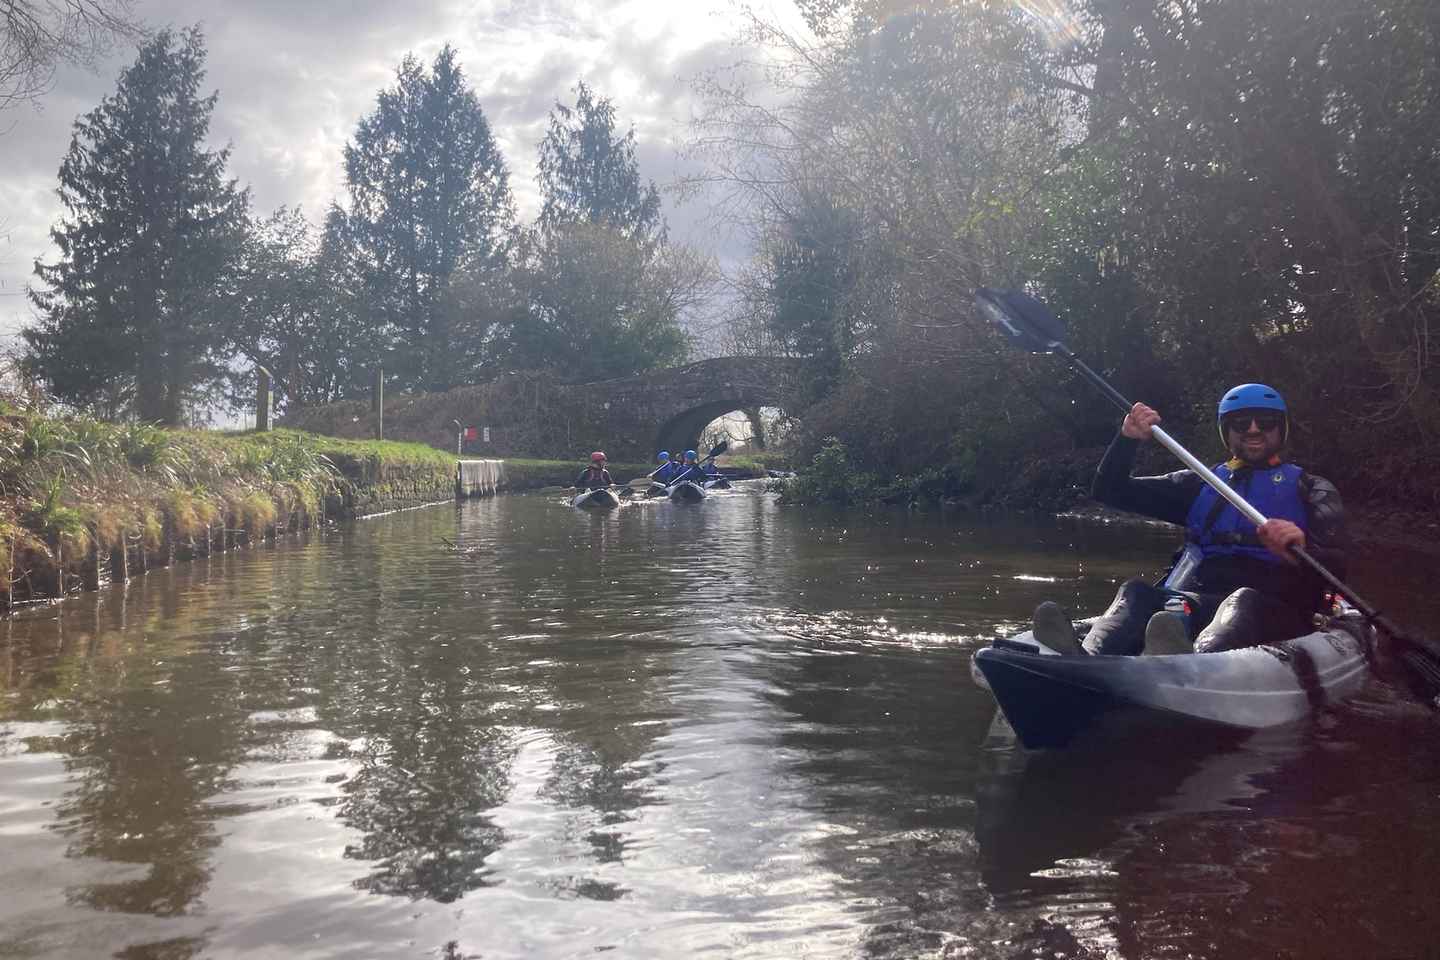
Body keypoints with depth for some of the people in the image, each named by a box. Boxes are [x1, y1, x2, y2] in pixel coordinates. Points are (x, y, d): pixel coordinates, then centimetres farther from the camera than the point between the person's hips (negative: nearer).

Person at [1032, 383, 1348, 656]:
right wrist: (1127, 439, 1)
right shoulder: (1201, 484, 25)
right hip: (1201, 601, 3)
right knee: (1136, 591, -28)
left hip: (1276, 613, -2)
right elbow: (1110, 492, 20)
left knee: (1242, 601, -37)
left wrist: (1301, 551, -28)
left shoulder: (1311, 490, 16)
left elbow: (1335, 567, -3)